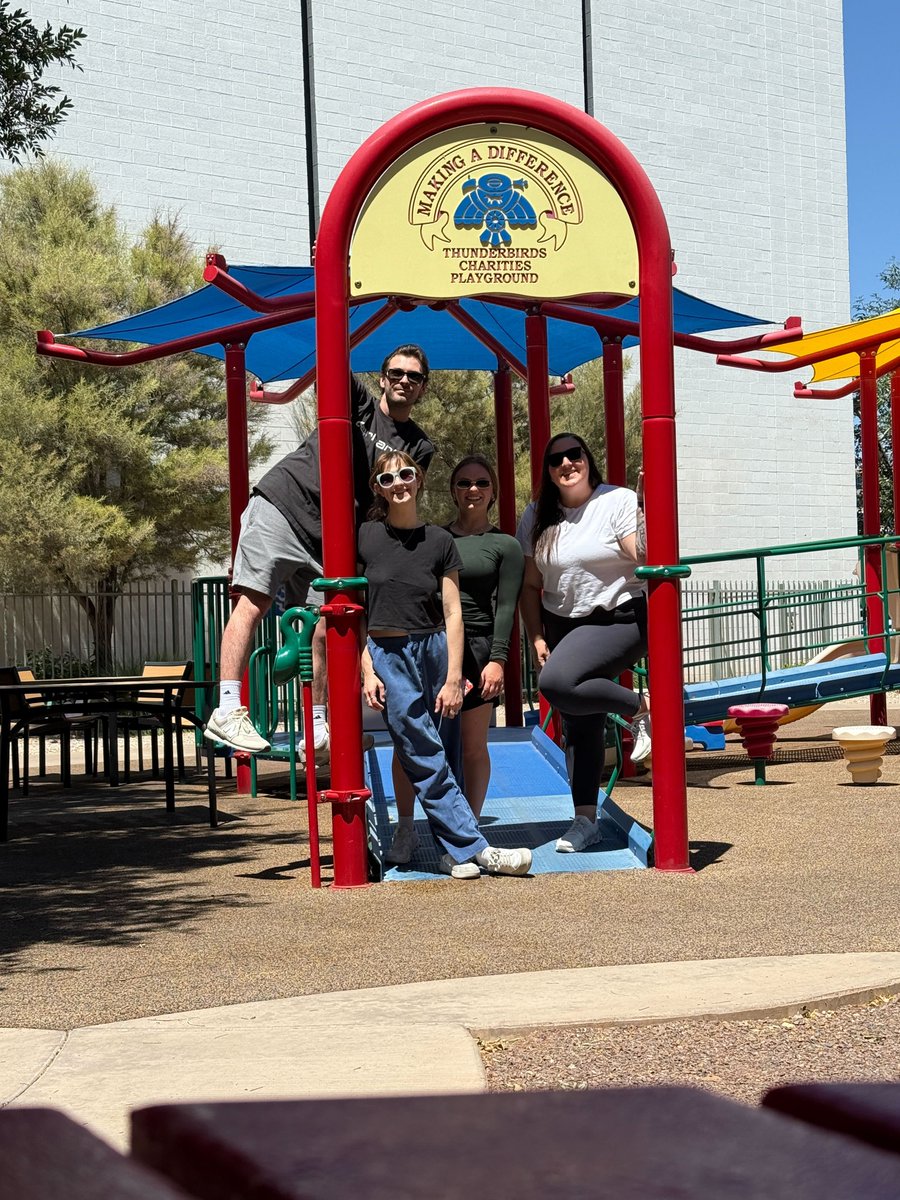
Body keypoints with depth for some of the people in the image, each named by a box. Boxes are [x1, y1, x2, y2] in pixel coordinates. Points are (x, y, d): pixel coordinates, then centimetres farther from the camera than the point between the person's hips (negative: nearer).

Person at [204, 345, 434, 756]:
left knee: (325, 629, 0)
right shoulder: (358, 403, 8)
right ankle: (226, 711, -21)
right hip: (281, 506, -4)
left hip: (327, 537, 4)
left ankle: (317, 732, 8)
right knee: (254, 602, -15)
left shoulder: (419, 447, 13)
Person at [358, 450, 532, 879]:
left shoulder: (439, 541, 3)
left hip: (436, 653, 1)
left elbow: (452, 614, 1)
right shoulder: (366, 538, 0)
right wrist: (367, 672, -5)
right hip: (388, 655, -1)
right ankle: (475, 849, -7)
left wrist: (453, 678, -5)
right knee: (428, 762, -6)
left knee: (428, 762, 3)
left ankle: (454, 853, 12)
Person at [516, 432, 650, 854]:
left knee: (555, 682, -30)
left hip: (620, 619, -6)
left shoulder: (618, 502, -9)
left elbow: (646, 561, -19)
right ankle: (586, 819, 18)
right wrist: (537, 638, 1)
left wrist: (649, 522, -36)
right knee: (580, 727, 9)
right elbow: (529, 586, 10)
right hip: (563, 628, 6)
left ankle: (640, 708, -12)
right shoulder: (537, 518, 6)